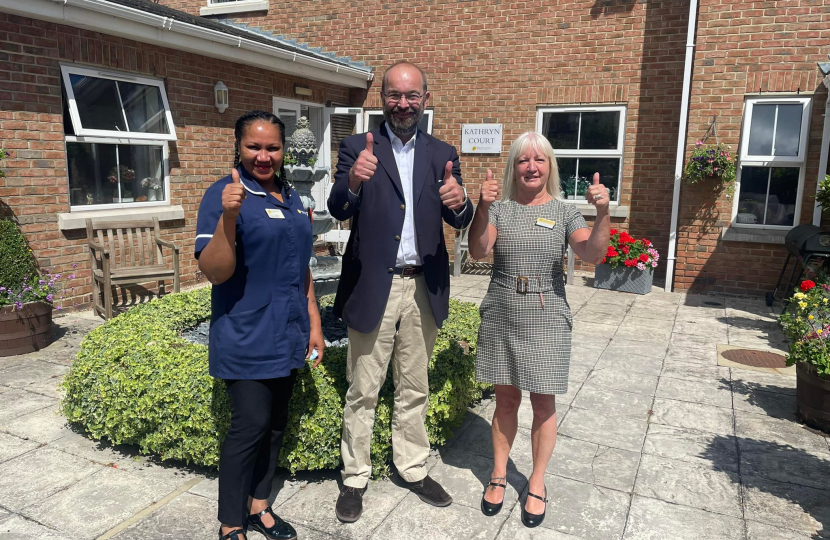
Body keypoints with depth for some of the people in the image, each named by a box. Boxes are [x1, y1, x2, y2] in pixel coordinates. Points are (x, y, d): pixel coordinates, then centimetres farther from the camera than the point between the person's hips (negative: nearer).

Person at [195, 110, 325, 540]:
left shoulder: (290, 198, 10)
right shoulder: (223, 194, -11)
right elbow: (215, 272, -18)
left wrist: (314, 322, 13)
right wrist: (228, 217, -32)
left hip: (286, 336, 7)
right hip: (246, 339, -7)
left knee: (275, 423, 14)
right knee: (250, 425, -3)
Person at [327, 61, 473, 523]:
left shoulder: (443, 154, 6)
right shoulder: (358, 148, -1)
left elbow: (460, 222, -1)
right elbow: (339, 210, -13)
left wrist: (459, 203, -26)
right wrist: (353, 181, -36)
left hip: (424, 288, 3)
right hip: (372, 287, -2)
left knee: (414, 389, 17)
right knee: (363, 392, 9)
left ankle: (413, 469, 35)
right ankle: (356, 479, 27)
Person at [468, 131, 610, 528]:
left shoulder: (564, 213, 0)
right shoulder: (500, 209, 1)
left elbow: (592, 254, -14)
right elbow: (478, 252, -13)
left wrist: (602, 212, -30)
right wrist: (482, 208, -29)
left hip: (546, 321, 0)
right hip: (500, 318, 1)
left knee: (543, 404, 7)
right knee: (506, 399, 11)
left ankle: (537, 483, 25)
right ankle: (498, 476, 28)